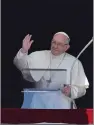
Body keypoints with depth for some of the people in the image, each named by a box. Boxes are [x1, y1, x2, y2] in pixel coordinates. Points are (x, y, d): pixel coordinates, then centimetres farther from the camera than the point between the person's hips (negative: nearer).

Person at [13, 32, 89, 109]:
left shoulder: (74, 62, 5)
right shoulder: (40, 56, 12)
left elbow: (81, 88, 5)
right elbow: (21, 65, 5)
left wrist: (71, 91, -17)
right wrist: (23, 51, -13)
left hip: (62, 100, -1)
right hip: (40, 98, 2)